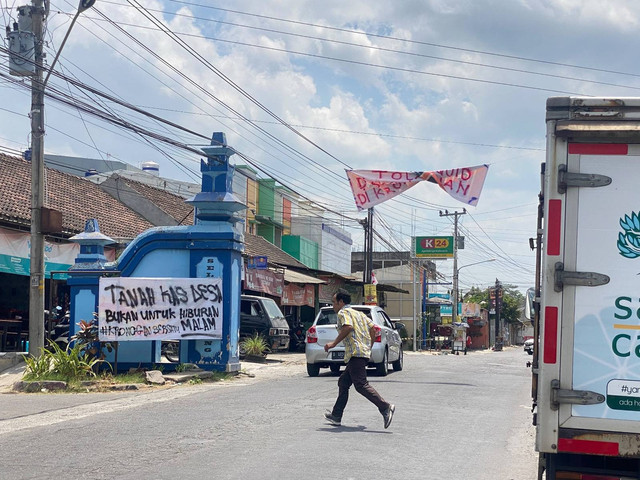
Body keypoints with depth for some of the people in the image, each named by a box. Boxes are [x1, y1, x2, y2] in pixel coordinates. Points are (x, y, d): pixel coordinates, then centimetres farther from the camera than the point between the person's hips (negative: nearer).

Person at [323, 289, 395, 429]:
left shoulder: (343, 312, -2)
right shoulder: (359, 313, 24)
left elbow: (348, 327, -21)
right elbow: (372, 328, 18)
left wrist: (334, 343, -15)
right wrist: (369, 347, 21)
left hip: (355, 353, -10)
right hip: (364, 353, 10)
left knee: (361, 385, -14)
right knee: (343, 382, 16)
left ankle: (385, 407, -26)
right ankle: (336, 416, 19)